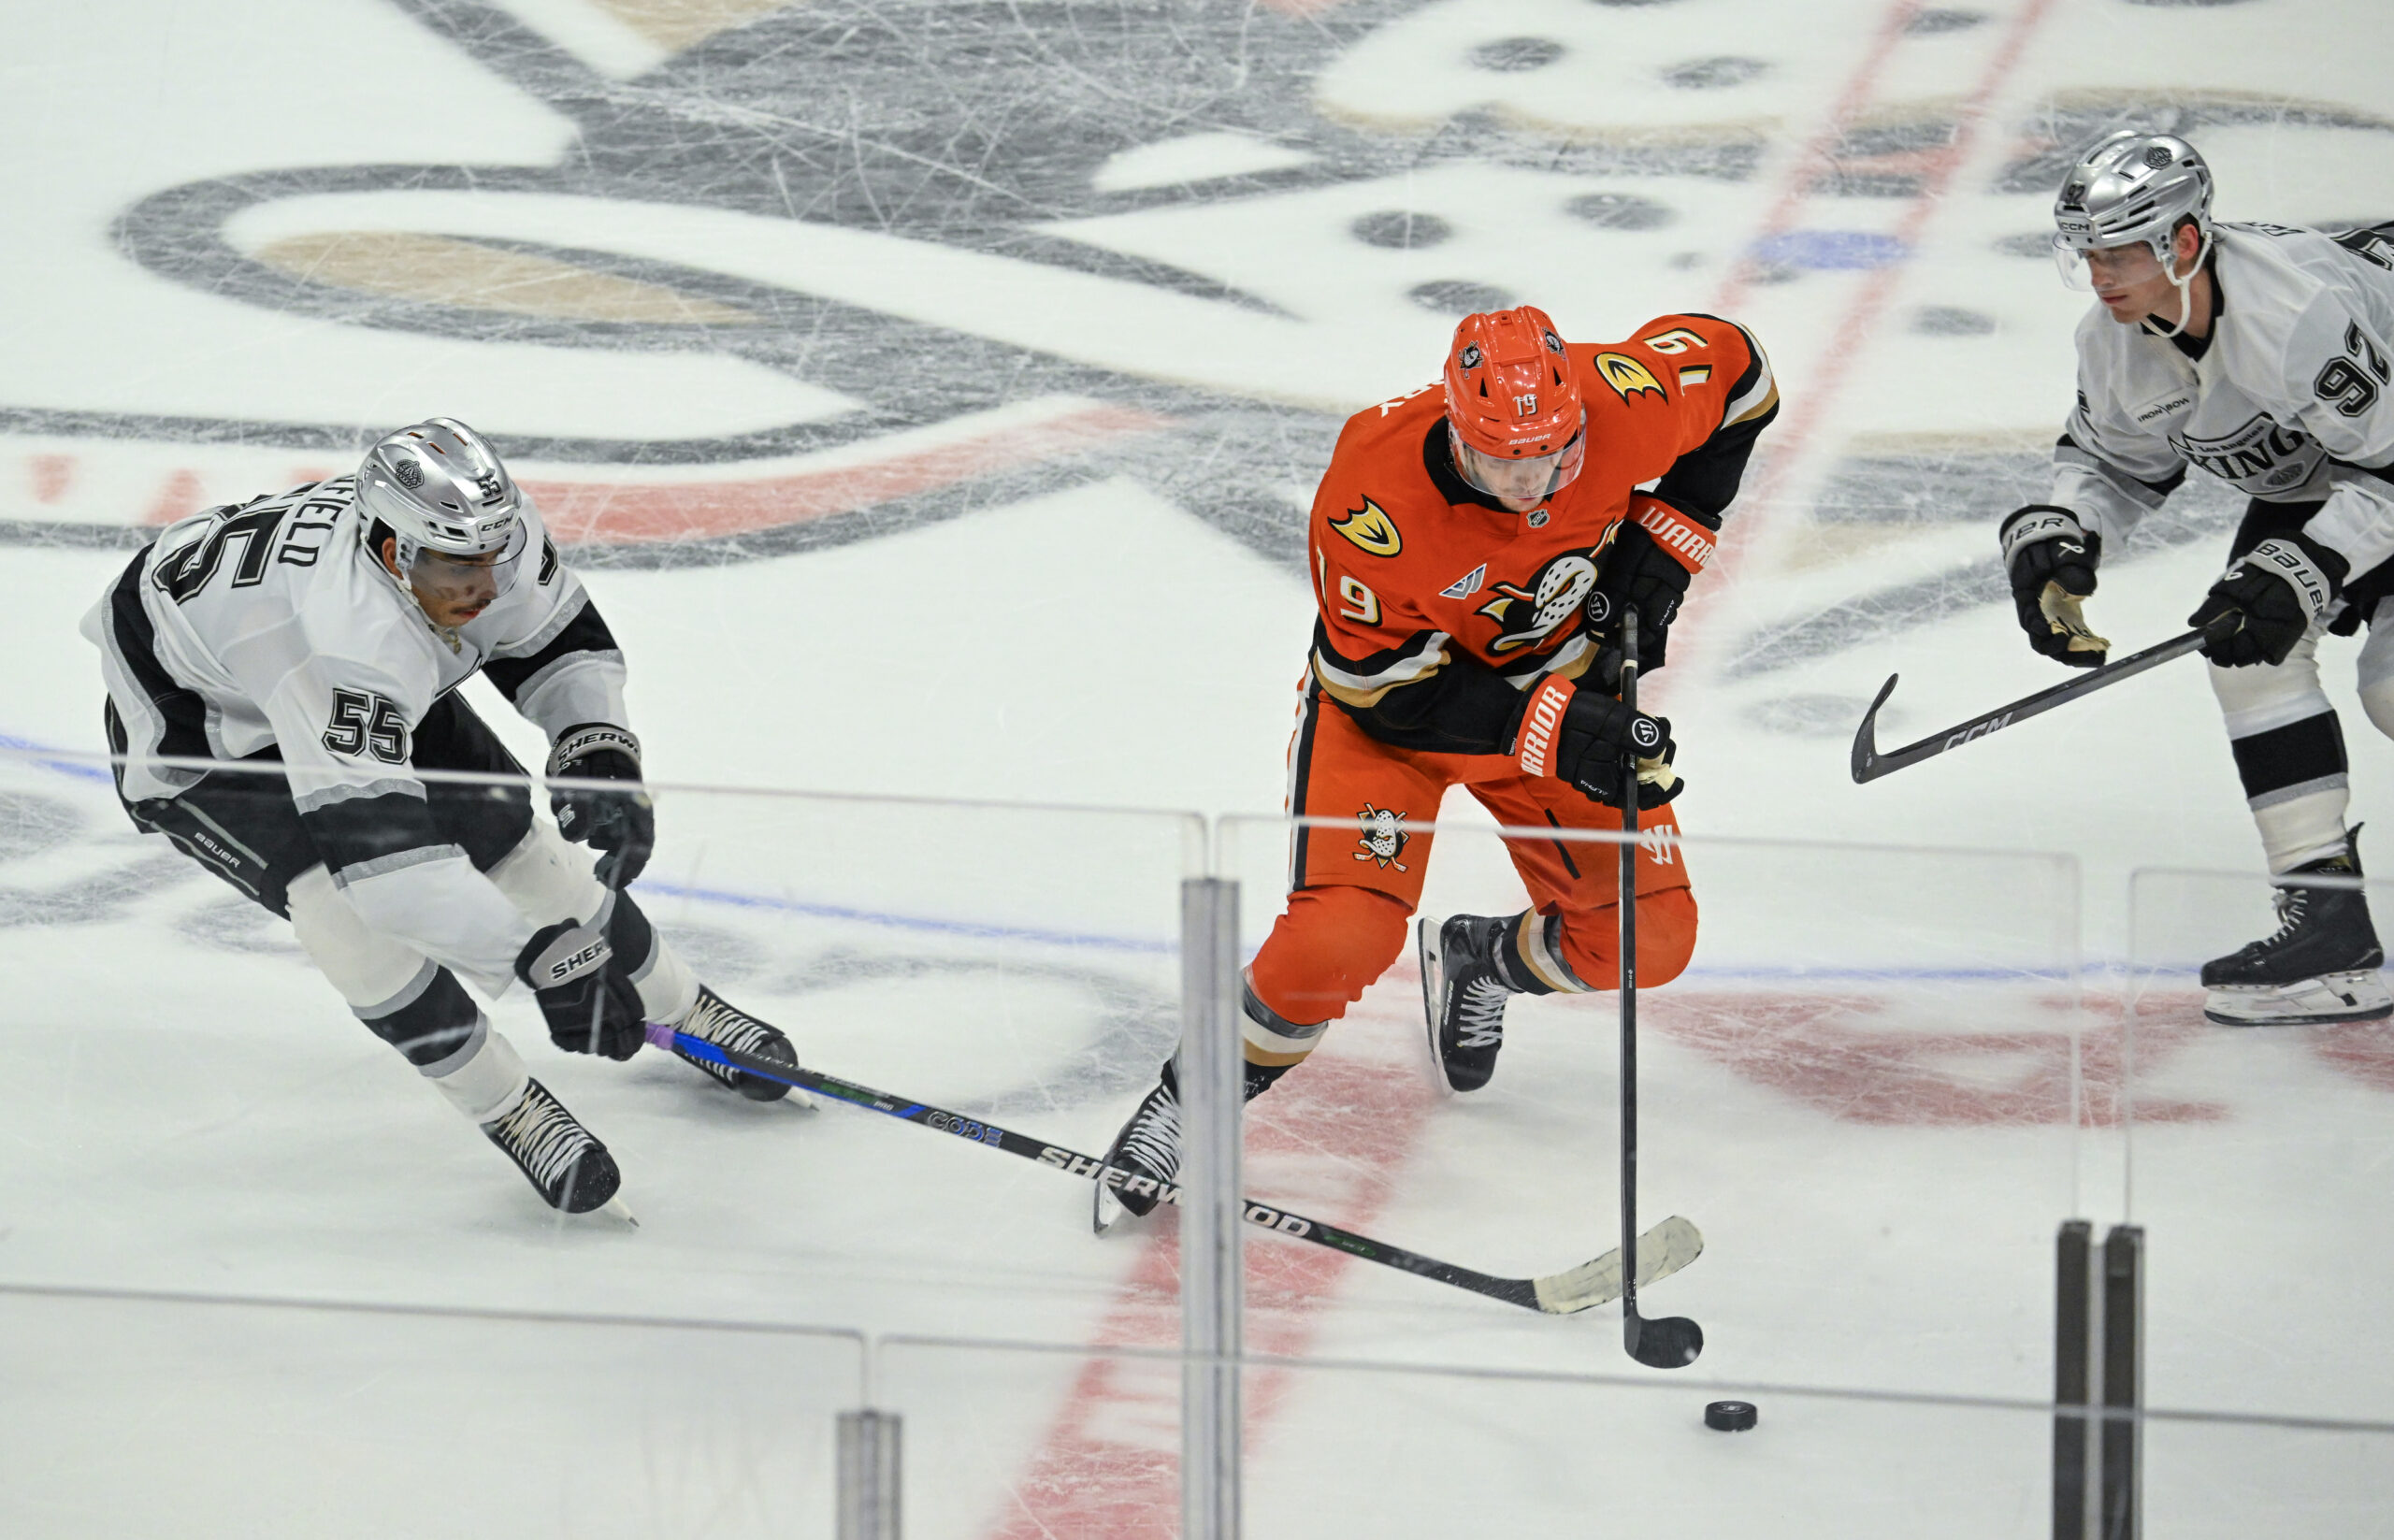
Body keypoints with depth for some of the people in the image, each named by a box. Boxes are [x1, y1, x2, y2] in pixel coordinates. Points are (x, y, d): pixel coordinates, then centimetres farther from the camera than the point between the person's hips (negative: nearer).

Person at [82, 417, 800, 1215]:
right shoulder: (347, 633, -46)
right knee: (340, 891, -27)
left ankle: (683, 1011, 25)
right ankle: (505, 1108, -13)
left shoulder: (491, 531, -24)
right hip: (191, 722, -7)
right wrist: (534, 956, -51)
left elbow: (564, 641, -3)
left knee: (505, 832, 2)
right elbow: (380, 844, -49)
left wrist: (602, 759, -21)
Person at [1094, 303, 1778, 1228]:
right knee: (1345, 932, -24)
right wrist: (1551, 731, -34)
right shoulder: (1370, 499, -37)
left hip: (1564, 673, 4)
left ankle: (1478, 962, 31)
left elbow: (1731, 366, -6)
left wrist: (1665, 540, -13)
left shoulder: (1622, 408, -29)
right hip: (1389, 685, -4)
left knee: (1647, 940, -2)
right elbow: (1389, 690, -26)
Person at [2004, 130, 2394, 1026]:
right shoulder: (2117, 340, -13)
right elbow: (2112, 457, 5)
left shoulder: (2303, 309, -38)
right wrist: (2053, 539, -14)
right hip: (2307, 477, 8)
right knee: (2246, 647, -11)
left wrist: (2305, 572, -38)